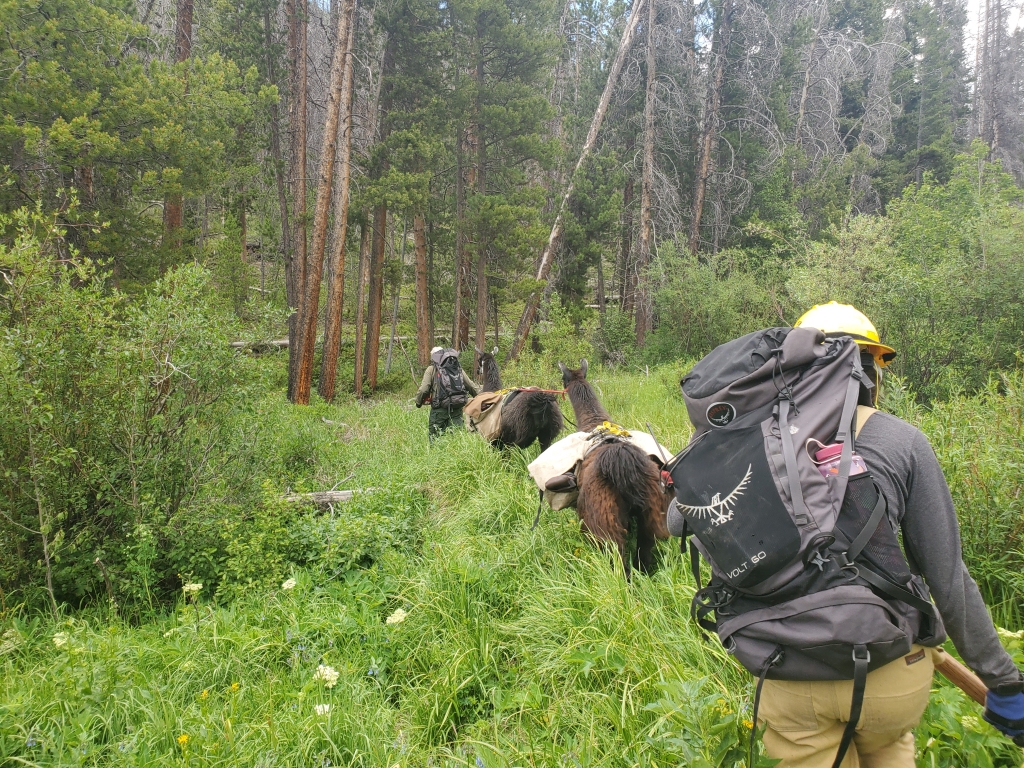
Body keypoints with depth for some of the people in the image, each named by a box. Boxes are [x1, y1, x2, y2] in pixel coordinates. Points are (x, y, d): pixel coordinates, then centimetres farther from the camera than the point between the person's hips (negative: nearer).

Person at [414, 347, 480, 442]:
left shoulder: (432, 369, 4)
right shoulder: (458, 369, 16)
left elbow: (423, 390, -4)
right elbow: (473, 387, 18)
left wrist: (418, 402, 13)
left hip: (439, 409, -3)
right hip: (457, 409, 4)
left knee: (434, 437, 5)